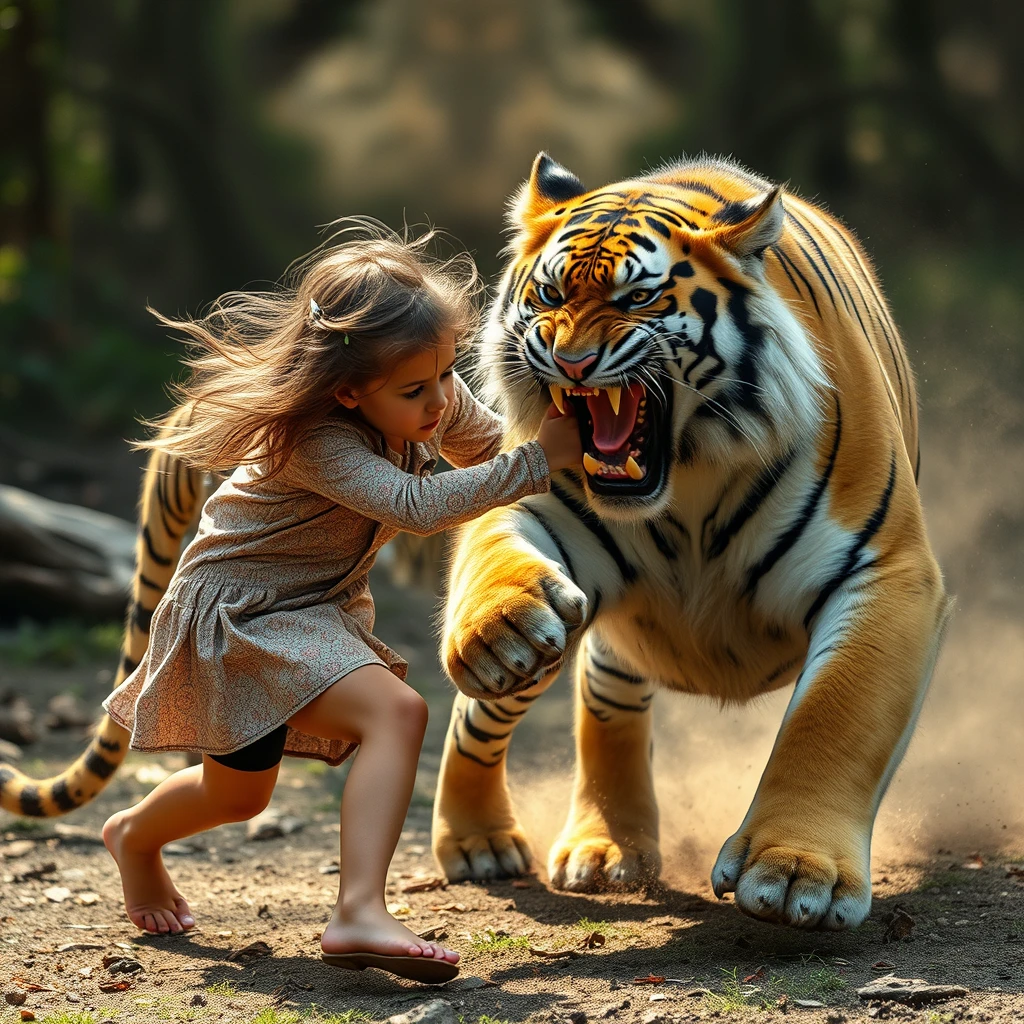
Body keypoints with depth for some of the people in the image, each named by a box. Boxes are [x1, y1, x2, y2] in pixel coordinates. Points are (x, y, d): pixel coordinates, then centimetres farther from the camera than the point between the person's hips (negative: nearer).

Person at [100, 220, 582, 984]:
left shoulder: (439, 401, -11)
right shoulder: (312, 439, -34)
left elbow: (483, 447, 10)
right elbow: (418, 506, -45)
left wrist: (560, 433, -7)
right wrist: (540, 461, -45)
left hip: (314, 608, 8)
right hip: (237, 612, -8)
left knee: (239, 792, 24)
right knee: (396, 712, -30)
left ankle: (136, 836, 55)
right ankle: (360, 913, -38)